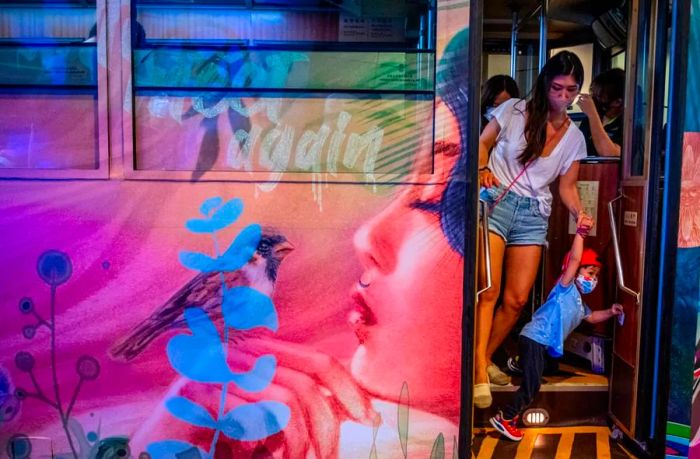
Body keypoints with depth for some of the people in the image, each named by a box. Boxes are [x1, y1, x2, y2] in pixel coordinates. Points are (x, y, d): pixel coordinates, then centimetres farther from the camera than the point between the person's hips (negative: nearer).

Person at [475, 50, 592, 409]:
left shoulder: (574, 137, 10)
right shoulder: (514, 110, 2)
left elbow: (567, 186, 11)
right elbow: (483, 142, 9)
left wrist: (579, 212, -8)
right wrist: (483, 169, -11)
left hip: (534, 214, 4)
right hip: (496, 199, -4)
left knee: (517, 299, 1)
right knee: (489, 289, -16)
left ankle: (485, 359, 20)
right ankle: (480, 373, -14)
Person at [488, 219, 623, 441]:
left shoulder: (579, 303, 21)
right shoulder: (566, 287, -6)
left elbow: (591, 317, 36)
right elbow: (574, 259, -18)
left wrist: (610, 312, 20)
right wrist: (580, 232, -21)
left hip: (543, 343, 9)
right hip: (534, 338, -9)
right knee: (531, 385, -10)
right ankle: (505, 419, -2)